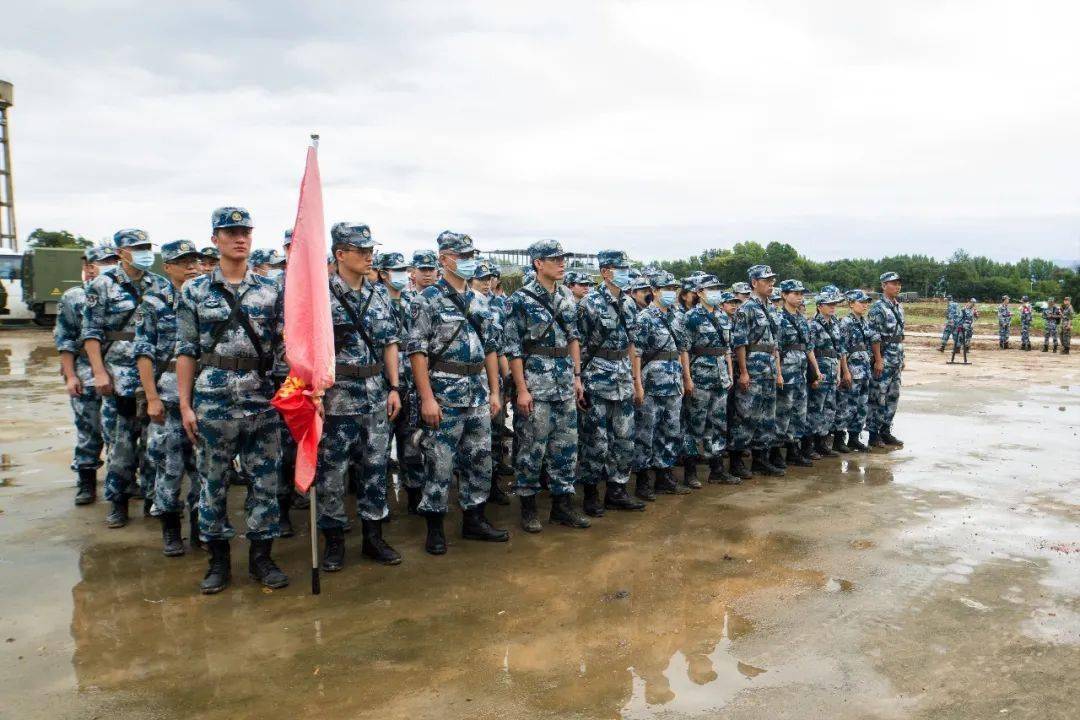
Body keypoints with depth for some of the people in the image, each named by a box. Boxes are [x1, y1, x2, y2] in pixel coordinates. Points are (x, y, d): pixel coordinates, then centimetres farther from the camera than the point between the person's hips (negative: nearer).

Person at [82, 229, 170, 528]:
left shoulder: (160, 285, 9)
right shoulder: (103, 284, 0)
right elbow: (91, 332, -2)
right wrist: (99, 372, -10)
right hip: (120, 376, -3)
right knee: (121, 441, -1)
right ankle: (118, 501, 10)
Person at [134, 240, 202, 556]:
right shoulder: (154, 304, 2)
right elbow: (144, 353, -2)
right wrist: (152, 397, -10)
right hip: (169, 394, -2)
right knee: (169, 464, 2)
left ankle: (200, 524, 21)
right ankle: (170, 529, 15)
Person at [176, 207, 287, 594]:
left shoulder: (271, 290, 6)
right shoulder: (195, 291, 3)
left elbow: (286, 342, 5)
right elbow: (186, 351, 2)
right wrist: (185, 404, -3)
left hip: (262, 397, 1)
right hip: (212, 398, -1)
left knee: (265, 480, 6)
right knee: (212, 482, 7)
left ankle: (261, 557, 20)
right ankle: (218, 561, 21)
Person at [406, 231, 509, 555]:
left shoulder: (478, 301, 13)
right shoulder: (429, 298, -6)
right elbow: (417, 349, -12)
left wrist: (494, 392, 11)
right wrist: (427, 397, -17)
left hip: (478, 393, 6)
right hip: (444, 394, -6)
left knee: (480, 460, 11)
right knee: (439, 463, 0)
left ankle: (474, 520, 24)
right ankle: (435, 528, 12)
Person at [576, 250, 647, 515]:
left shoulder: (628, 304, 11)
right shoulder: (590, 302, -9)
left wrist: (637, 381, 15)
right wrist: (578, 381, -13)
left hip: (623, 379, 7)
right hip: (597, 379, -7)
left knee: (624, 439, 10)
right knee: (596, 441, -1)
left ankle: (617, 491, 21)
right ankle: (591, 493, 13)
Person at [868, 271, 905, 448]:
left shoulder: (899, 307, 14)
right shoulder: (878, 307, -12)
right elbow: (874, 336, -16)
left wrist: (902, 358, 18)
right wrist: (878, 360, -19)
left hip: (897, 360, 8)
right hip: (883, 358, -8)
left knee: (893, 396, 12)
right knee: (878, 397, -3)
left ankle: (886, 431, 21)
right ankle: (874, 435, 4)